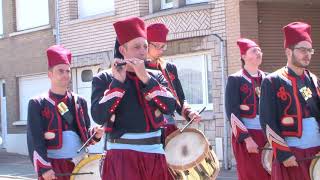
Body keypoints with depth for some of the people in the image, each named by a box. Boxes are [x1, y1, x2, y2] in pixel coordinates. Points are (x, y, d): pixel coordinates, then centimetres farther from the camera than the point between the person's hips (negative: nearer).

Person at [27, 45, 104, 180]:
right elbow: (34, 140, -8)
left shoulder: (80, 102, 12)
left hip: (79, 163, 4)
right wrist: (44, 168, -15)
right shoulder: (37, 104, -2)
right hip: (53, 165, -4)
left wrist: (95, 134, -5)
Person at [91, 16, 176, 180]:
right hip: (122, 156, -4)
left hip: (154, 154, 4)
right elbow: (98, 116, -12)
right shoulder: (104, 79, 1)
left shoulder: (155, 76, 12)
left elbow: (170, 107, -4)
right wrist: (118, 82, -16)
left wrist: (145, 78, -12)